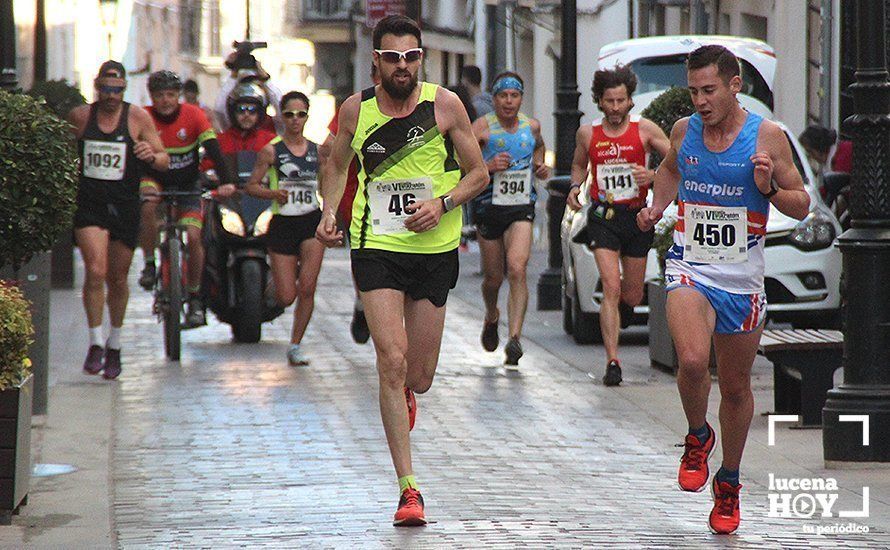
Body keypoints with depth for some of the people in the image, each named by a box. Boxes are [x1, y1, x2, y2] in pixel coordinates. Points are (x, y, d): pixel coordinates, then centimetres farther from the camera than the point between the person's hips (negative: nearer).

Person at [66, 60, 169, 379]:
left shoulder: (138, 118, -2)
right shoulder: (79, 117, 1)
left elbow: (164, 161, -1)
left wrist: (152, 156, -23)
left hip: (125, 207, 0)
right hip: (89, 206, 0)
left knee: (117, 278, 11)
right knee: (95, 272, -17)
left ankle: (114, 345, 29)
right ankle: (95, 344, -9)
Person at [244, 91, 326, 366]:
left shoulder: (317, 151, 7)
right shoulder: (271, 151, -3)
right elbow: (251, 186, -2)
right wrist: (272, 193, -19)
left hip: (312, 222, 2)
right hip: (282, 224, -2)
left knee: (307, 287, -12)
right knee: (286, 297, -2)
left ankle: (295, 346, 2)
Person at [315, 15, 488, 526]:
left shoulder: (445, 105, -5)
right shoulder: (356, 109, 0)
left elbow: (479, 173, 2)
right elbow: (338, 165, 18)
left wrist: (442, 204, -15)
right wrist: (329, 213, 1)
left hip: (435, 250, 1)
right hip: (376, 249, 0)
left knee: (419, 378, 8)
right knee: (393, 362, -15)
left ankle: (403, 395, 50)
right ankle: (409, 489, -10)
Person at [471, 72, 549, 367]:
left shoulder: (531, 126, 5)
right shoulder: (482, 127, -6)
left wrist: (539, 166, 8)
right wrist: (488, 166, -23)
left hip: (521, 209, 1)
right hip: (489, 207, -1)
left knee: (517, 268, -20)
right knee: (494, 276, 11)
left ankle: (515, 338, -24)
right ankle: (491, 317, 45)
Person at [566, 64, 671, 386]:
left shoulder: (645, 130, -2)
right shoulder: (587, 134, 4)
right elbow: (578, 164, 23)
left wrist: (654, 176, -18)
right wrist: (575, 187, 3)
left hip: (638, 217, 1)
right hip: (603, 218, -1)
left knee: (632, 296, 11)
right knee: (611, 290, -15)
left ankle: (619, 310, 50)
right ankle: (612, 362, -15)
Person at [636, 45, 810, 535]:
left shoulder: (767, 136, -8)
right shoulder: (684, 130, 1)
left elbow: (801, 206, -2)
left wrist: (769, 187, -21)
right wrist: (655, 209, 9)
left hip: (742, 279, 0)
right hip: (689, 268, 0)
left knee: (736, 388, 10)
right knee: (692, 360, -26)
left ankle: (728, 484, 31)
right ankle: (698, 436, 4)